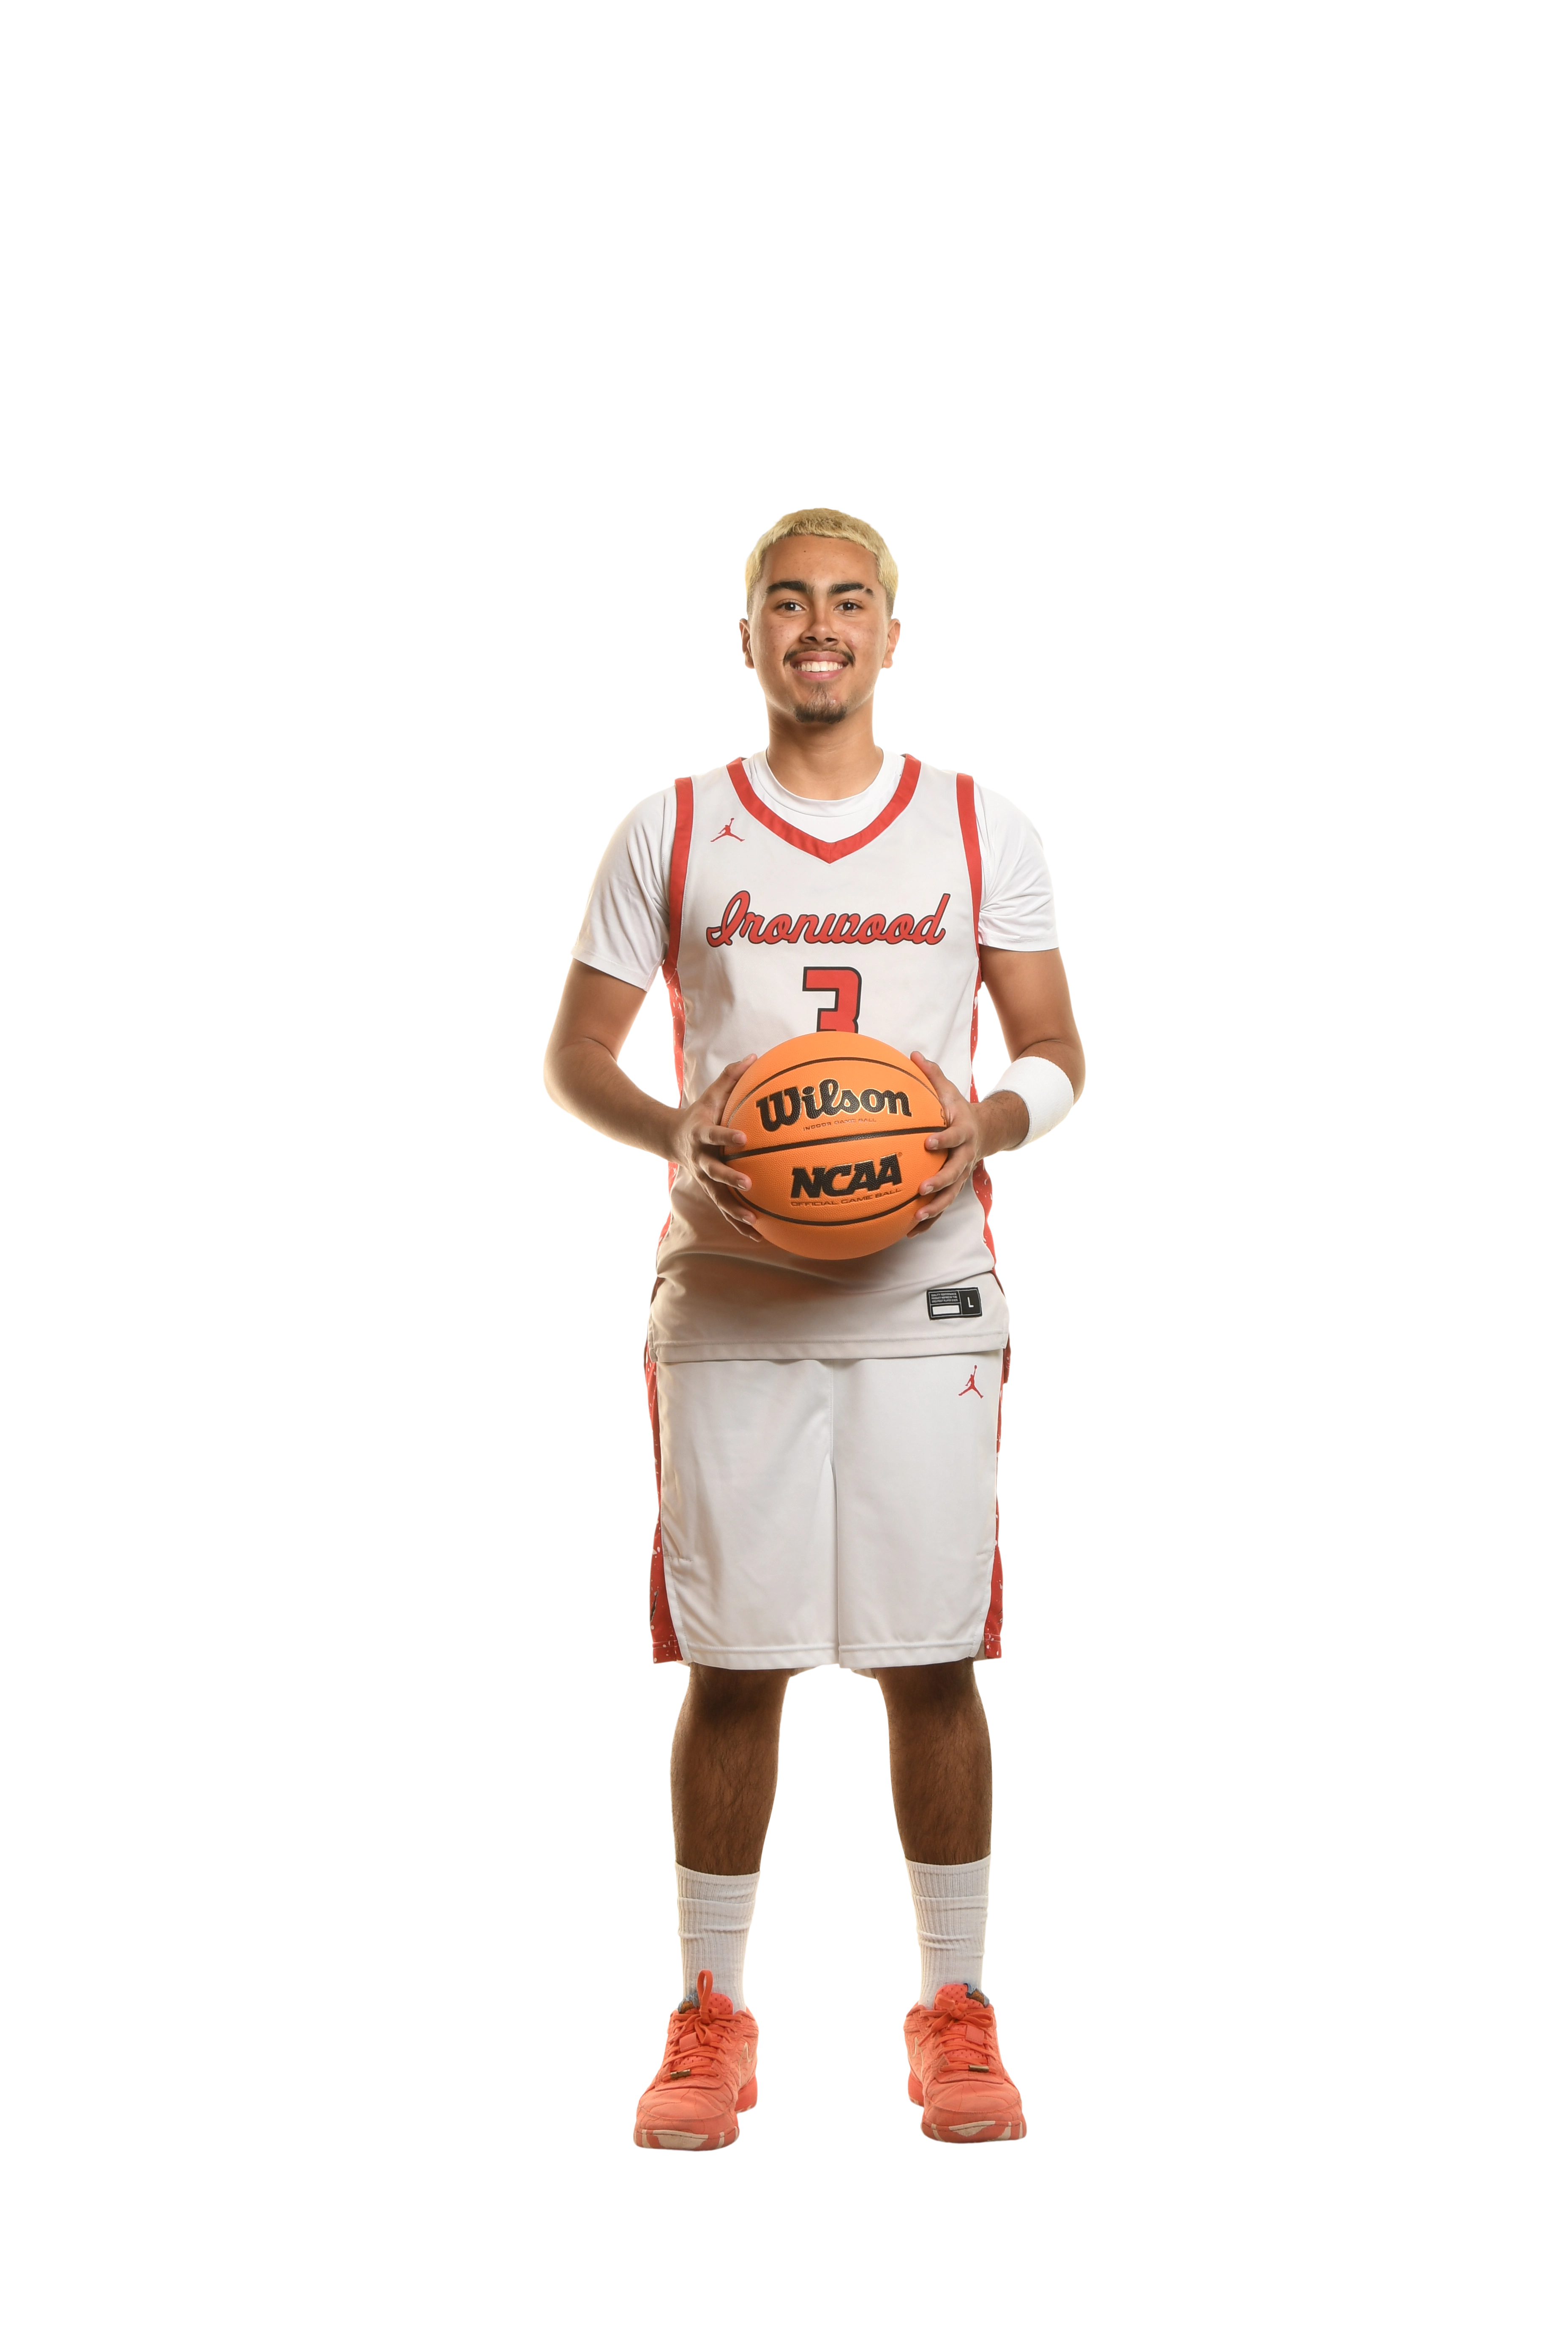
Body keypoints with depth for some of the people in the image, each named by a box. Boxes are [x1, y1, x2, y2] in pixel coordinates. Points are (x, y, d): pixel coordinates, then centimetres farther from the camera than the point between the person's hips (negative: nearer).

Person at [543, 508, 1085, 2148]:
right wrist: (675, 1140, -12)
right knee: (731, 1659, 2)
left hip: (927, 1295, 0)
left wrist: (987, 1121, -12)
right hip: (729, 1295, 0)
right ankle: (712, 2016, 14)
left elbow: (1054, 1055, 10)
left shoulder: (984, 830, 8)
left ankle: (954, 2013, 15)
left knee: (933, 1656, 2)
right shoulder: (670, 834, 7)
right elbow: (575, 1056, 8)